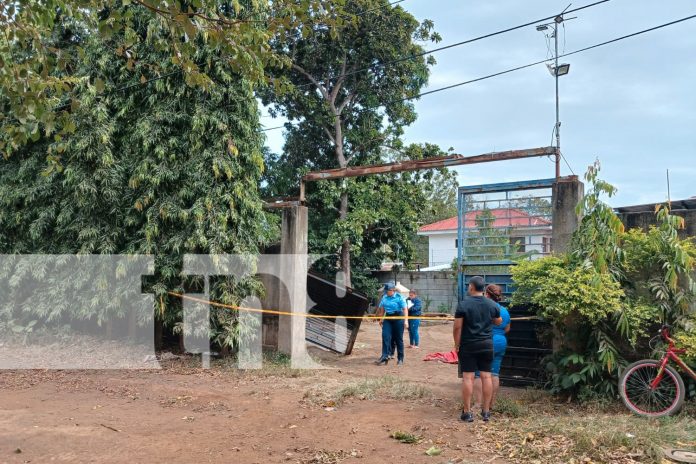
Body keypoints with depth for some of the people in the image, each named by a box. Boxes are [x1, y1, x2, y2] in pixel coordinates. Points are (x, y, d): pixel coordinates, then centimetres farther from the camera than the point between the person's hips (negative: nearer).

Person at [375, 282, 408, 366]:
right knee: (385, 337, -7)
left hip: (398, 318, -5)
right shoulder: (384, 298, 8)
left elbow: (405, 309, -13)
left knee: (398, 339, 2)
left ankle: (400, 359, 12)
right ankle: (385, 357, -6)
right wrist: (381, 319, 20)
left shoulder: (399, 297, -9)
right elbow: (382, 309, 19)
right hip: (388, 319, 5)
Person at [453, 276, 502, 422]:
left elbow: (457, 327, -11)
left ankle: (467, 412, 2)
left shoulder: (463, 304, -10)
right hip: (487, 345, 4)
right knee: (486, 376, 7)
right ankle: (486, 412, 12)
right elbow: (498, 321, 18)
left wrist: (457, 344, -1)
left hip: (468, 346, -3)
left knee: (467, 377, 0)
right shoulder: (492, 305, 3)